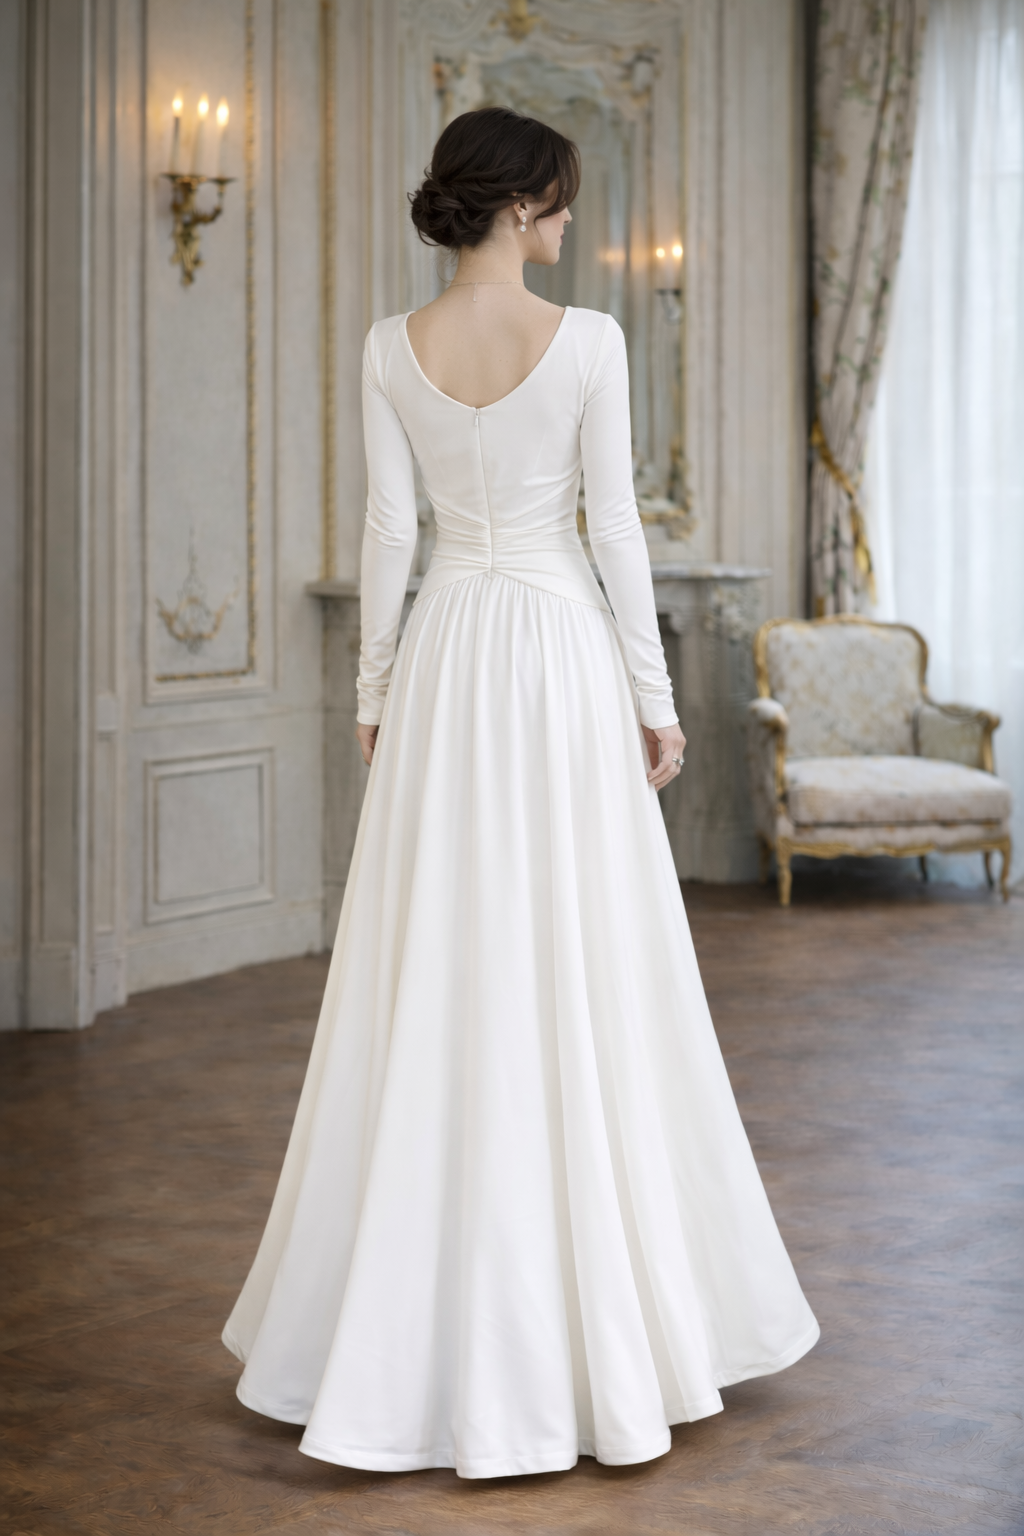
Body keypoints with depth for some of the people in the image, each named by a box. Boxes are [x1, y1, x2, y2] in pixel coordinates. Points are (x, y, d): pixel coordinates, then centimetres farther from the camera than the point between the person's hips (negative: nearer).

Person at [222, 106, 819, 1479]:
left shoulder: (393, 349, 0)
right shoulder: (586, 341, -9)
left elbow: (388, 532, 1)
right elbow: (616, 528, -8)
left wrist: (375, 689, 11)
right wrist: (655, 695, 0)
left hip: (447, 658, 3)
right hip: (562, 650, -3)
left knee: (438, 980, 8)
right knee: (581, 975, 3)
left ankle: (420, 1332, 16)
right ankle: (599, 1324, 11)